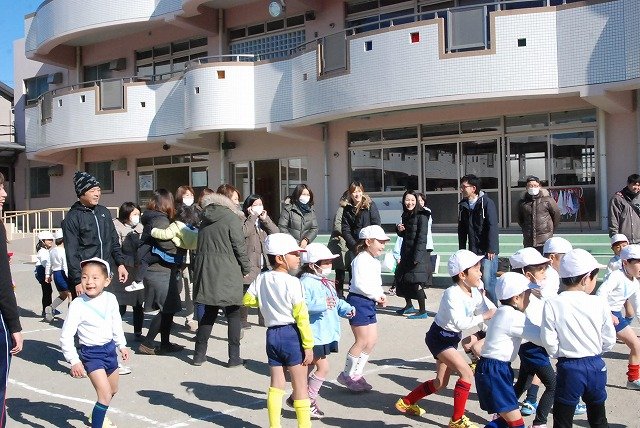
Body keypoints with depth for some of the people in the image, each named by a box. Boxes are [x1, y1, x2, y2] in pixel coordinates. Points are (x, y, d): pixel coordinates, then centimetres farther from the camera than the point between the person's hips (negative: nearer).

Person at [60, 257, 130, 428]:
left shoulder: (110, 299, -9)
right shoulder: (78, 305, -22)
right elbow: (66, 336, -21)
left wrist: (121, 345, 16)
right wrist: (74, 361, -23)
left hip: (110, 348, 6)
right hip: (91, 353, -6)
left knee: (113, 389, 25)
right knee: (105, 394, -16)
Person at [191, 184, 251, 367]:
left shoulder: (206, 218, 12)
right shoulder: (231, 217, -9)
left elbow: (201, 245, 16)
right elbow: (239, 246, -10)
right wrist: (246, 268, 1)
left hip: (205, 270, 7)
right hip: (226, 272, -6)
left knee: (209, 311, 16)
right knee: (234, 314, 4)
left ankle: (199, 354, 18)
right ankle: (234, 357, 5)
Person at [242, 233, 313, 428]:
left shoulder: (261, 279, 4)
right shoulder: (292, 282, -15)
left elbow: (247, 300, 12)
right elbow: (301, 316, -17)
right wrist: (308, 345, -13)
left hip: (272, 334, 6)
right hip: (291, 334, -6)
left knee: (276, 384, 14)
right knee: (300, 385, 5)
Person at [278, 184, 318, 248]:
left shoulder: (311, 211, 12)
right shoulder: (288, 209, -1)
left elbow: (314, 229, 8)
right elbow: (282, 227, -5)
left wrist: (306, 240, -9)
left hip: (305, 245, 3)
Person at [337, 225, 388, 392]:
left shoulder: (374, 261, 16)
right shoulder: (361, 259, -15)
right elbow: (360, 283, -25)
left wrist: (380, 296, 5)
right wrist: (376, 295, -18)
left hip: (369, 303, 10)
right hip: (359, 301, -10)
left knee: (372, 340, 11)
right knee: (362, 341, -5)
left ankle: (357, 374, 21)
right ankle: (347, 375, 9)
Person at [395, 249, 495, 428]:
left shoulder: (475, 293, -2)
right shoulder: (452, 294, -26)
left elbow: (488, 312, -7)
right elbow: (460, 322, -35)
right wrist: (484, 316, -34)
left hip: (452, 339, 9)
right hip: (439, 337, -9)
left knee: (440, 383, 17)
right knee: (467, 374, -19)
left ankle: (406, 402, 34)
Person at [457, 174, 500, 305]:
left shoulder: (487, 202, -8)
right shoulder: (463, 205, 10)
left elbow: (492, 227, -12)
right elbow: (462, 230, 14)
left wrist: (491, 250, -16)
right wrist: (462, 250, 11)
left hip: (487, 251, -6)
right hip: (473, 252, 6)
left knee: (487, 282, -8)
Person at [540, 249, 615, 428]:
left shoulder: (552, 304, -14)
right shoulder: (599, 303, -9)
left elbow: (549, 341, -12)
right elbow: (609, 340, -1)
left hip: (568, 367, -2)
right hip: (596, 366, 2)